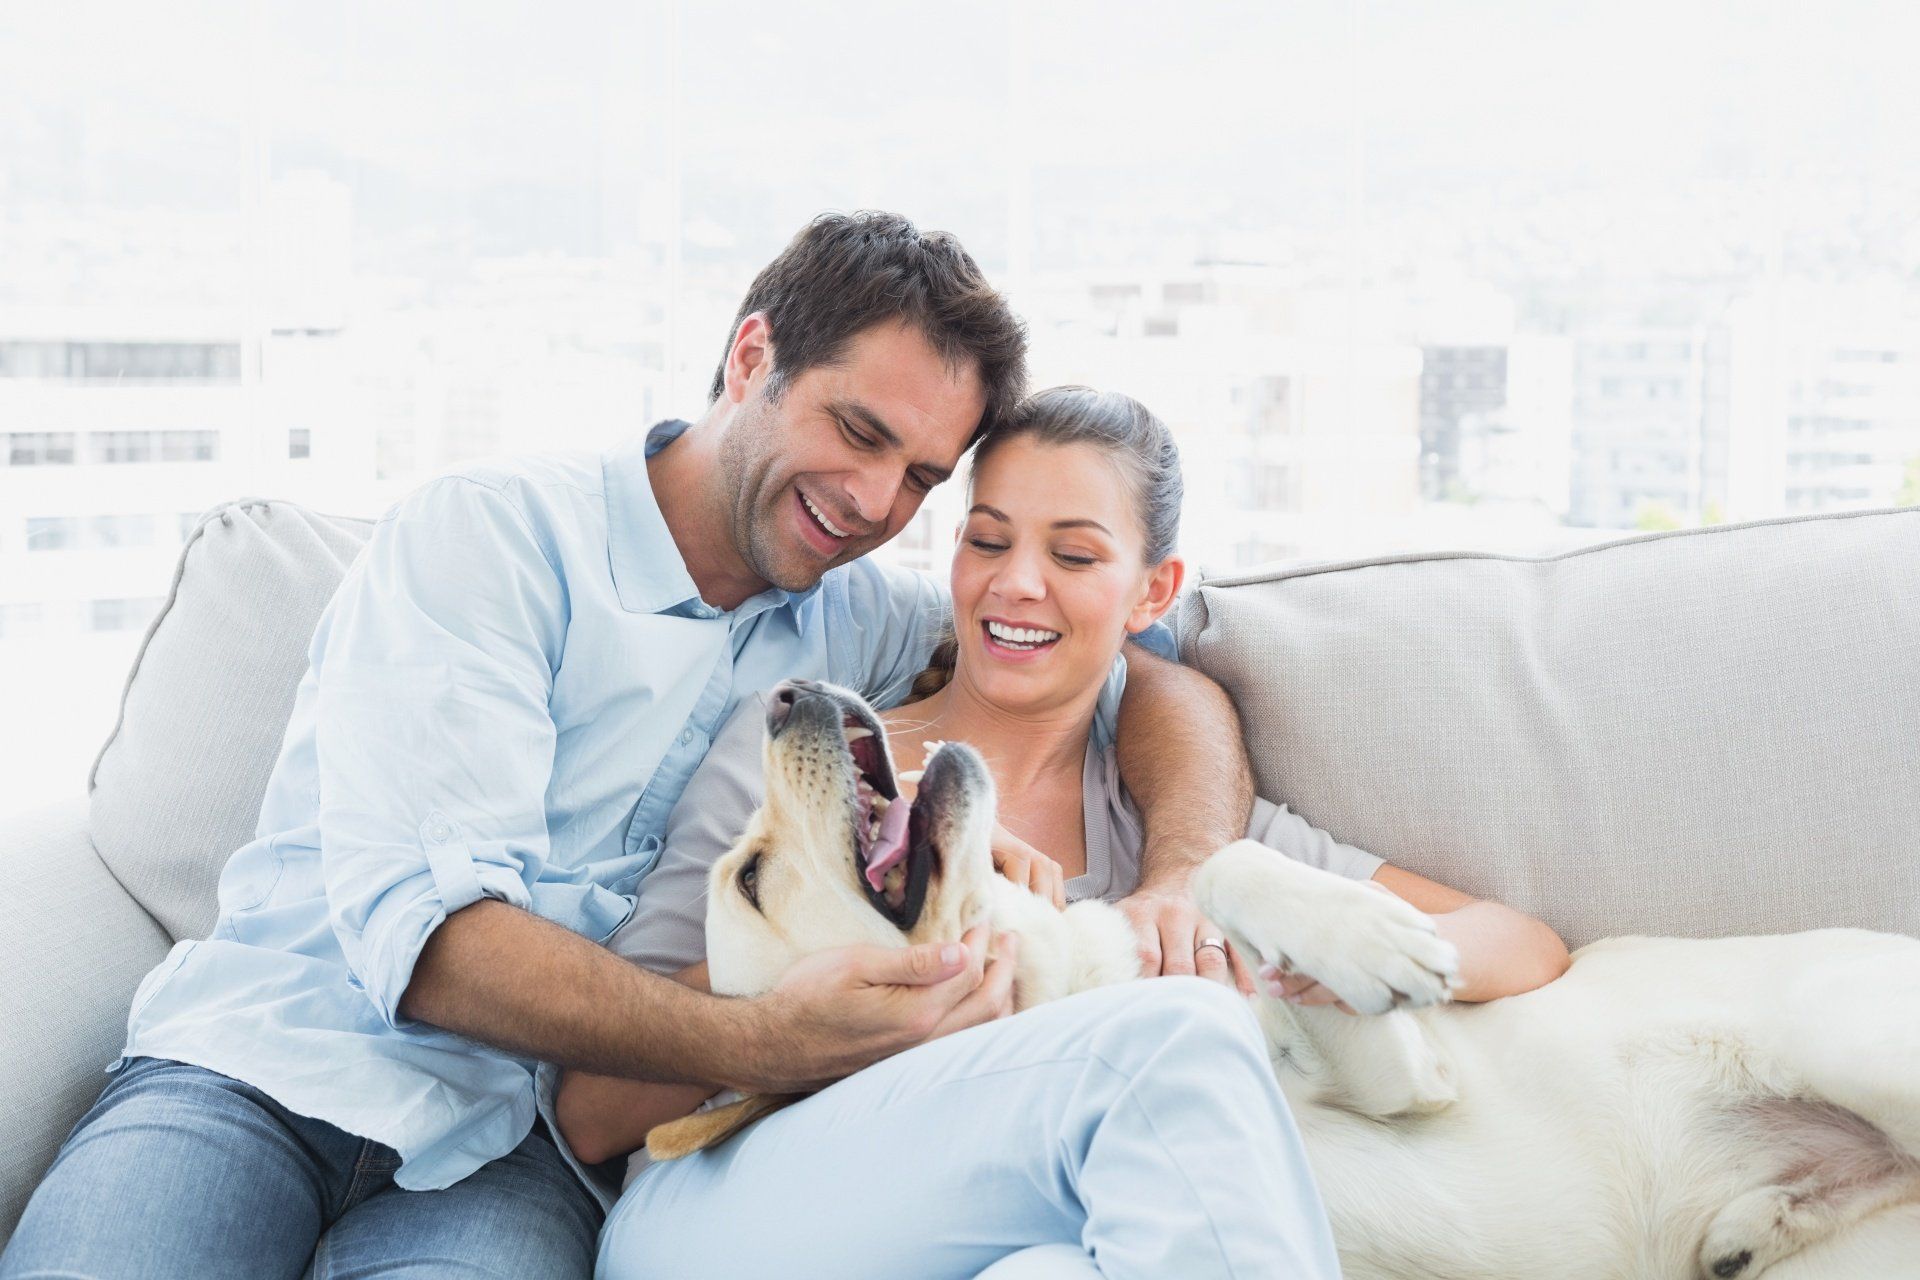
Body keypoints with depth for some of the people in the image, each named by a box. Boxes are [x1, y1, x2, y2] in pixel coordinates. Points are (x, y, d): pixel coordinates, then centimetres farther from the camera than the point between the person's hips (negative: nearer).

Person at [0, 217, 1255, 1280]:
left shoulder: (856, 617, 11)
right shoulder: (493, 533, -4)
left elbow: (1167, 684, 16)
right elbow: (421, 934, -16)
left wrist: (1177, 887, -6)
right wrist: (762, 1045, -30)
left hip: (513, 1144, 3)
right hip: (270, 1068, -3)